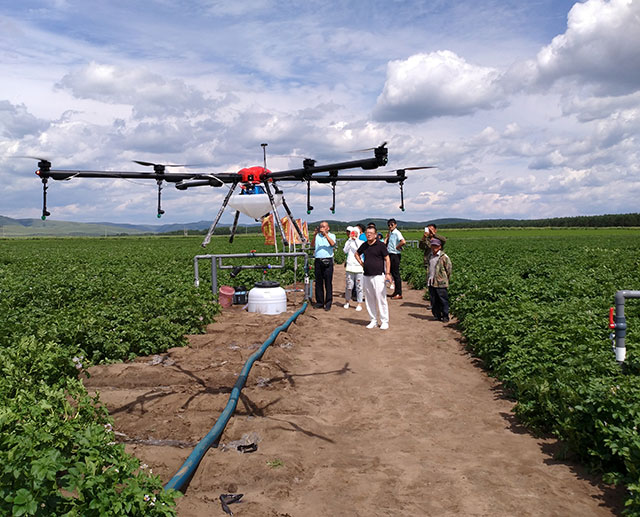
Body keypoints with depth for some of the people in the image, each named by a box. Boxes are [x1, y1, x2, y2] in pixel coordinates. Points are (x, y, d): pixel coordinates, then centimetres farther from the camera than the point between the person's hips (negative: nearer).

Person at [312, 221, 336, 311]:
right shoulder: (317, 236, 13)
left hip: (328, 261, -3)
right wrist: (314, 235, -15)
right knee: (318, 283, 6)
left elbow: (332, 244, -12)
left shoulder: (331, 236, 8)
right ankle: (319, 302, 14)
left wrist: (325, 234, -18)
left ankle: (328, 303, 0)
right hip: (318, 260, 3)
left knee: (328, 283, -3)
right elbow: (312, 245, -2)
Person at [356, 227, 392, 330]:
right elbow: (357, 254, 29)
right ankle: (373, 320, 19)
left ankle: (384, 321, 4)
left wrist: (387, 273, -14)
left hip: (378, 275, -6)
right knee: (369, 300, 9)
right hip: (367, 276, 6)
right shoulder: (364, 245, 10)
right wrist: (361, 263, 14)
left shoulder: (380, 245, -5)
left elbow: (387, 259, -6)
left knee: (381, 299, -5)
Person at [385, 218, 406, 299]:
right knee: (392, 273, 14)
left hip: (395, 255, -9)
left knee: (396, 274, -5)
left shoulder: (397, 233, -14)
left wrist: (397, 247, -17)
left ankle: (399, 294, 1)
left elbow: (403, 242, -31)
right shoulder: (390, 233, 11)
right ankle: (396, 292, 23)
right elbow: (386, 242, 29)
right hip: (390, 254, 9)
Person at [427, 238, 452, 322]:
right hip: (431, 283, 6)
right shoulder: (431, 256, 11)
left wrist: (446, 280, -2)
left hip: (441, 283, -6)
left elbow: (449, 269, -4)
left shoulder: (444, 257, -8)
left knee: (443, 300, 0)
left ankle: (445, 316, 9)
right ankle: (437, 315, 20)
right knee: (434, 300, 10)